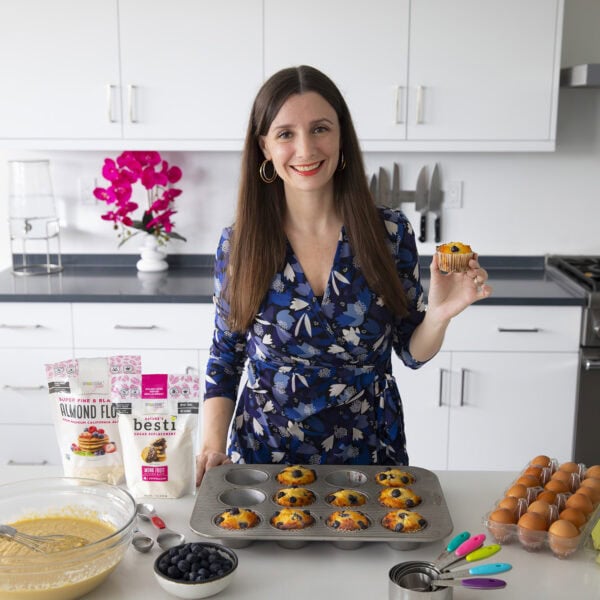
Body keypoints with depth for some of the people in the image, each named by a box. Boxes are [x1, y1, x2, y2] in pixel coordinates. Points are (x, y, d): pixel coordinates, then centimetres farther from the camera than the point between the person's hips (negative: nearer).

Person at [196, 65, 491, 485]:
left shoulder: (391, 232, -9)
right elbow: (225, 360, 2)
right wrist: (212, 445, -10)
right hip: (263, 456, 0)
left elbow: (413, 352, -1)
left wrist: (440, 313, -21)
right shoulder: (238, 244, -8)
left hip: (369, 452, 0)